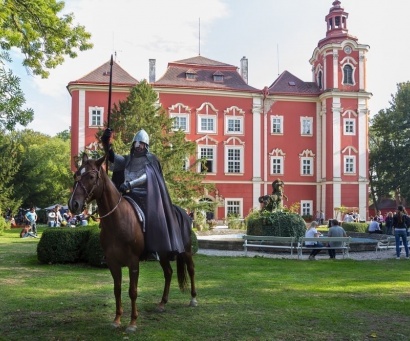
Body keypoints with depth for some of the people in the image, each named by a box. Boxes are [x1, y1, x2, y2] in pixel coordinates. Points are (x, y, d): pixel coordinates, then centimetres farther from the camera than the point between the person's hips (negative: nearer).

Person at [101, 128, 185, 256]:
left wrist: (129, 184, -24)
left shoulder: (151, 159, 3)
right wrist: (106, 142, -11)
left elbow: (147, 177, -11)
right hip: (130, 195, 4)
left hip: (146, 196, -4)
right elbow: (111, 156, 6)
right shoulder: (128, 159, 16)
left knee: (152, 217, -22)